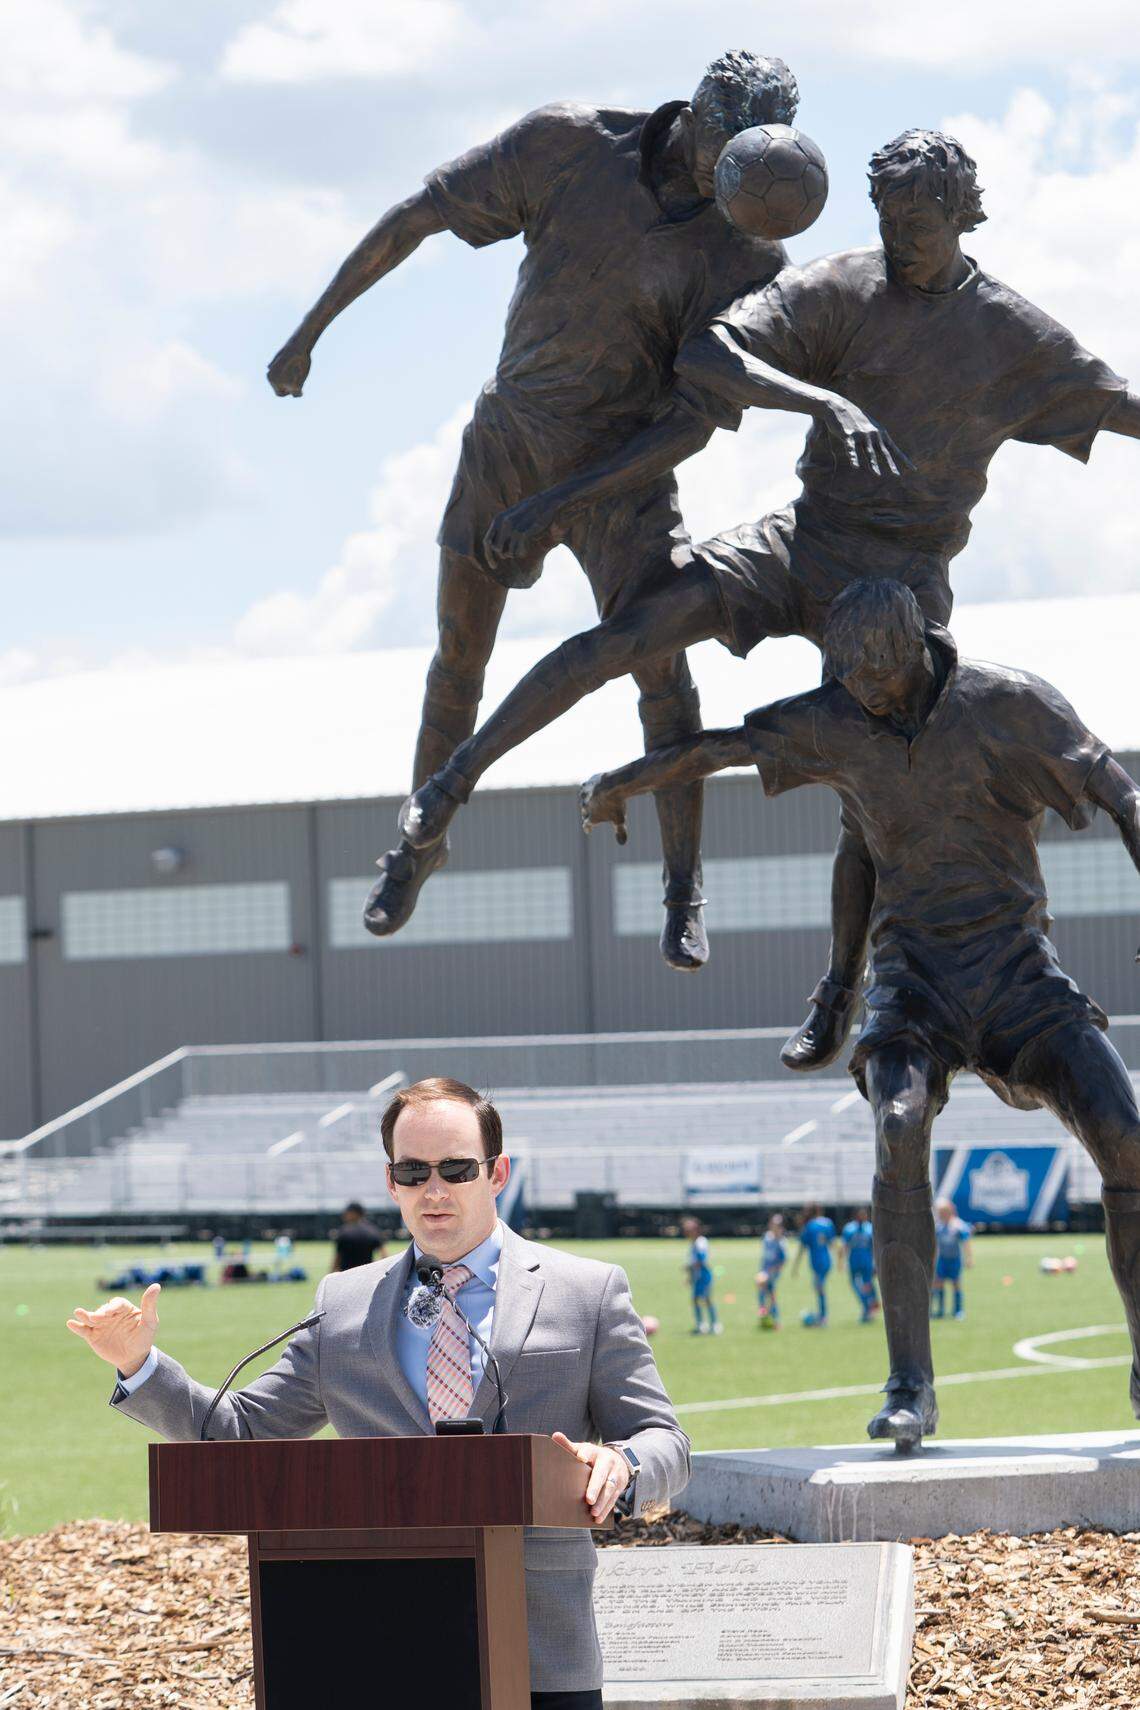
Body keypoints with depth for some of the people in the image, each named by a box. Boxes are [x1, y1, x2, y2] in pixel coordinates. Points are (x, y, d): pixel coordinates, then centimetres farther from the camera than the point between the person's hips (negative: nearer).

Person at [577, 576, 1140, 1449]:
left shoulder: (1011, 702, -6)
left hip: (1017, 969, -1)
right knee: (900, 1129, -29)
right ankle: (911, 1386, -27)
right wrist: (618, 783, 33)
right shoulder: (834, 723, 1)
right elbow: (715, 746, 17)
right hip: (915, 975, 1)